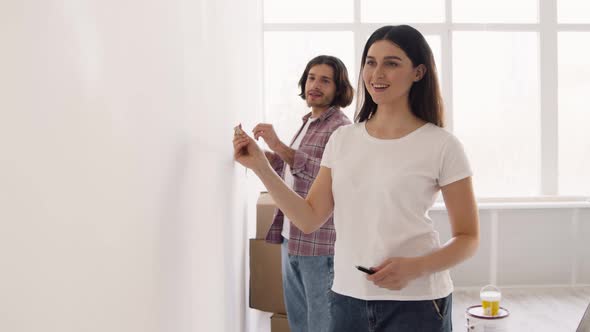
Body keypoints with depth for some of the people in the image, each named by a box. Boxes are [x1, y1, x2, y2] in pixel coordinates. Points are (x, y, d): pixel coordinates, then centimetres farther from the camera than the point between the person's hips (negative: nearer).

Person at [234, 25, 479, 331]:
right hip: (347, 298, 4)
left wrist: (415, 268, -20)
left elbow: (467, 237, -4)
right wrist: (260, 167, -6)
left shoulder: (442, 145, -8)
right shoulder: (342, 139, 4)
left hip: (415, 303, -4)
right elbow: (310, 218, 2)